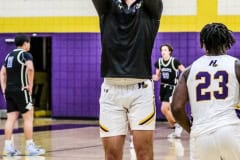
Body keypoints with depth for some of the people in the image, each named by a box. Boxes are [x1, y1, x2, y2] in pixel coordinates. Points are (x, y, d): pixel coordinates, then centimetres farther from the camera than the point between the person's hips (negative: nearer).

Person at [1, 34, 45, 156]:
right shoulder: (26, 55, -7)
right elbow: (30, 68, -26)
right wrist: (30, 85, -16)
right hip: (21, 90, -7)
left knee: (11, 118, 6)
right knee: (28, 118, 0)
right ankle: (30, 147, 0)